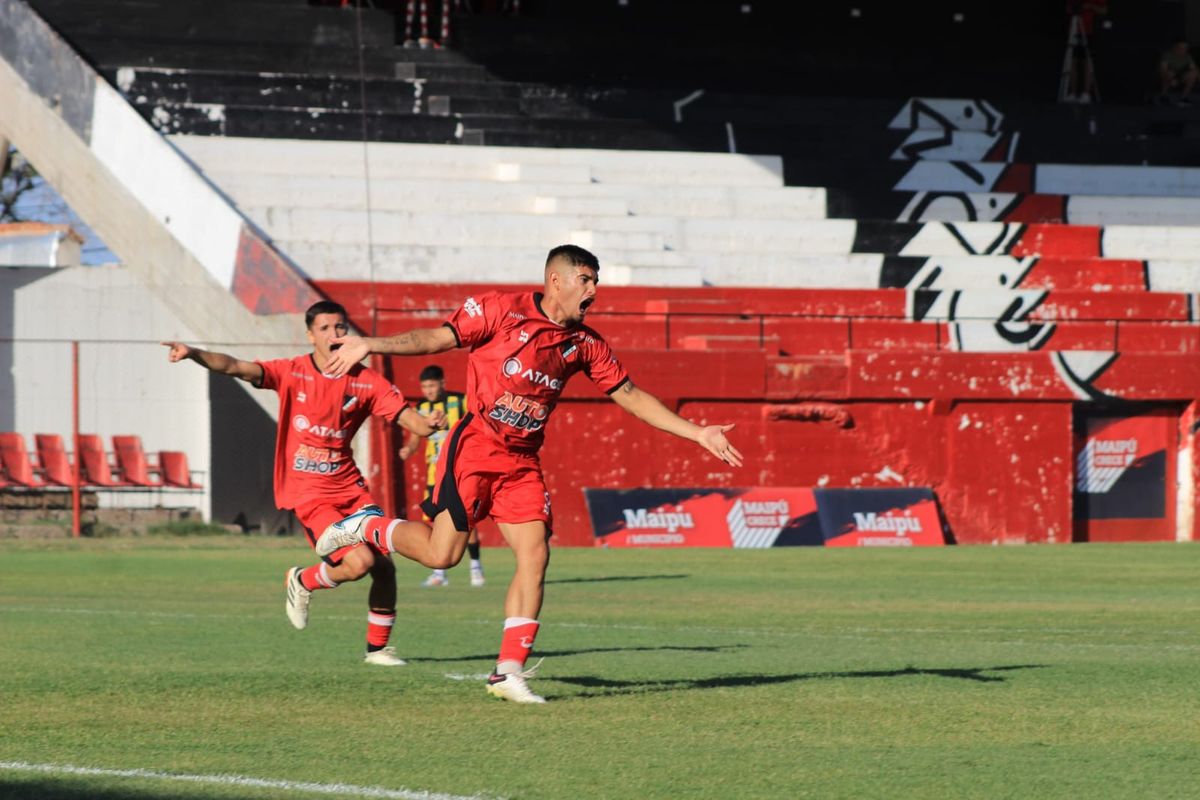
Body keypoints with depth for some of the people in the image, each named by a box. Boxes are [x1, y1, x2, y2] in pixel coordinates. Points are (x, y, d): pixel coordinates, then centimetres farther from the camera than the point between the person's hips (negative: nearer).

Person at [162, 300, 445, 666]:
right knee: (359, 562, -21)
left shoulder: (365, 381, 0)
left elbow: (409, 418, -4)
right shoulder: (293, 373, -7)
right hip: (308, 493, -4)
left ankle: (377, 647, 19)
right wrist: (194, 354, -35)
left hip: (349, 488, 4)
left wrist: (429, 424, -28)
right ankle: (303, 582, 11)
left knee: (384, 566, -2)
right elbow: (236, 368, -18)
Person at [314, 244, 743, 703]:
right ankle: (364, 529, 17)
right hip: (476, 446, -5)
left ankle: (509, 671, -2)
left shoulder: (584, 344, 7)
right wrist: (370, 346, -19)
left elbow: (630, 396, 12)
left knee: (535, 556, -7)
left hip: (523, 461, 5)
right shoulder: (501, 309, -8)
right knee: (443, 553, -11)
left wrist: (697, 433, 8)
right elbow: (438, 338, -8)